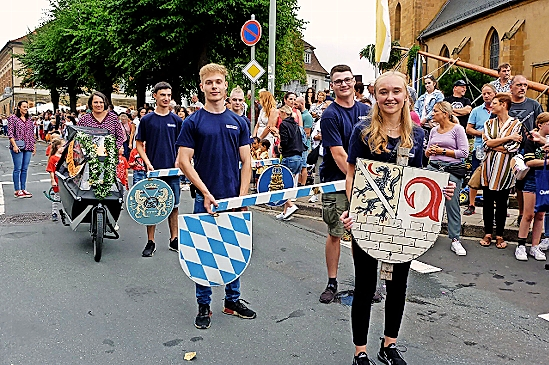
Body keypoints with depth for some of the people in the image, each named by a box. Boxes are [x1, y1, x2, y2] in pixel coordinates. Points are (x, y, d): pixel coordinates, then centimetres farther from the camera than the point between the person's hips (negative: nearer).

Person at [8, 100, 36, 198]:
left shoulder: (29, 119, 16)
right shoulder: (12, 118, 0)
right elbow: (10, 133, -6)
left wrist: (34, 146, 16)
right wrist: (14, 145, -15)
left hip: (28, 147, 5)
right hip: (18, 148, -5)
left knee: (25, 169, 7)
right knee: (17, 169, -4)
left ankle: (23, 189, 13)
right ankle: (17, 191, 0)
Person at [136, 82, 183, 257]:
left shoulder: (177, 120, 6)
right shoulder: (146, 120, 1)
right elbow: (139, 145, 4)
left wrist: (178, 161, -4)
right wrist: (147, 163, -9)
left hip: (172, 171, 2)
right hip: (153, 170, -2)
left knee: (173, 206, 7)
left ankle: (174, 239, 19)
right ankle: (150, 242, 13)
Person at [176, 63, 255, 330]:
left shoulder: (239, 122, 7)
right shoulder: (193, 122, -1)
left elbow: (246, 162, 6)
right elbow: (184, 161, -5)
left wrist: (242, 196, -5)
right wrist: (206, 193, -13)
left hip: (235, 199, 3)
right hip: (205, 198, -2)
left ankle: (233, 300, 27)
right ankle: (203, 305, 19)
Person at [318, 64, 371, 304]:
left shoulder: (365, 111, 8)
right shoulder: (330, 115, -9)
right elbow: (338, 154, -15)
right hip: (337, 183, -4)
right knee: (335, 233, 3)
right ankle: (332, 283, 16)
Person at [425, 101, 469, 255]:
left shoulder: (457, 129, -1)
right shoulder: (434, 130, 15)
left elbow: (464, 152, -6)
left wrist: (443, 151, -8)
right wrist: (430, 151, -1)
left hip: (452, 169, -5)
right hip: (433, 167, 5)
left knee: (452, 205, -2)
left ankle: (455, 240, 5)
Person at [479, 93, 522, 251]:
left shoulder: (516, 124, 0)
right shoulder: (489, 123, 10)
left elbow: (514, 148, -11)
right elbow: (488, 142, -6)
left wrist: (494, 145, -8)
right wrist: (509, 137, -10)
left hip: (505, 168, -3)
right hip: (489, 167, 3)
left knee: (501, 202, 4)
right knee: (487, 201, 5)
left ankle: (500, 235, 15)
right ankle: (488, 233, 16)